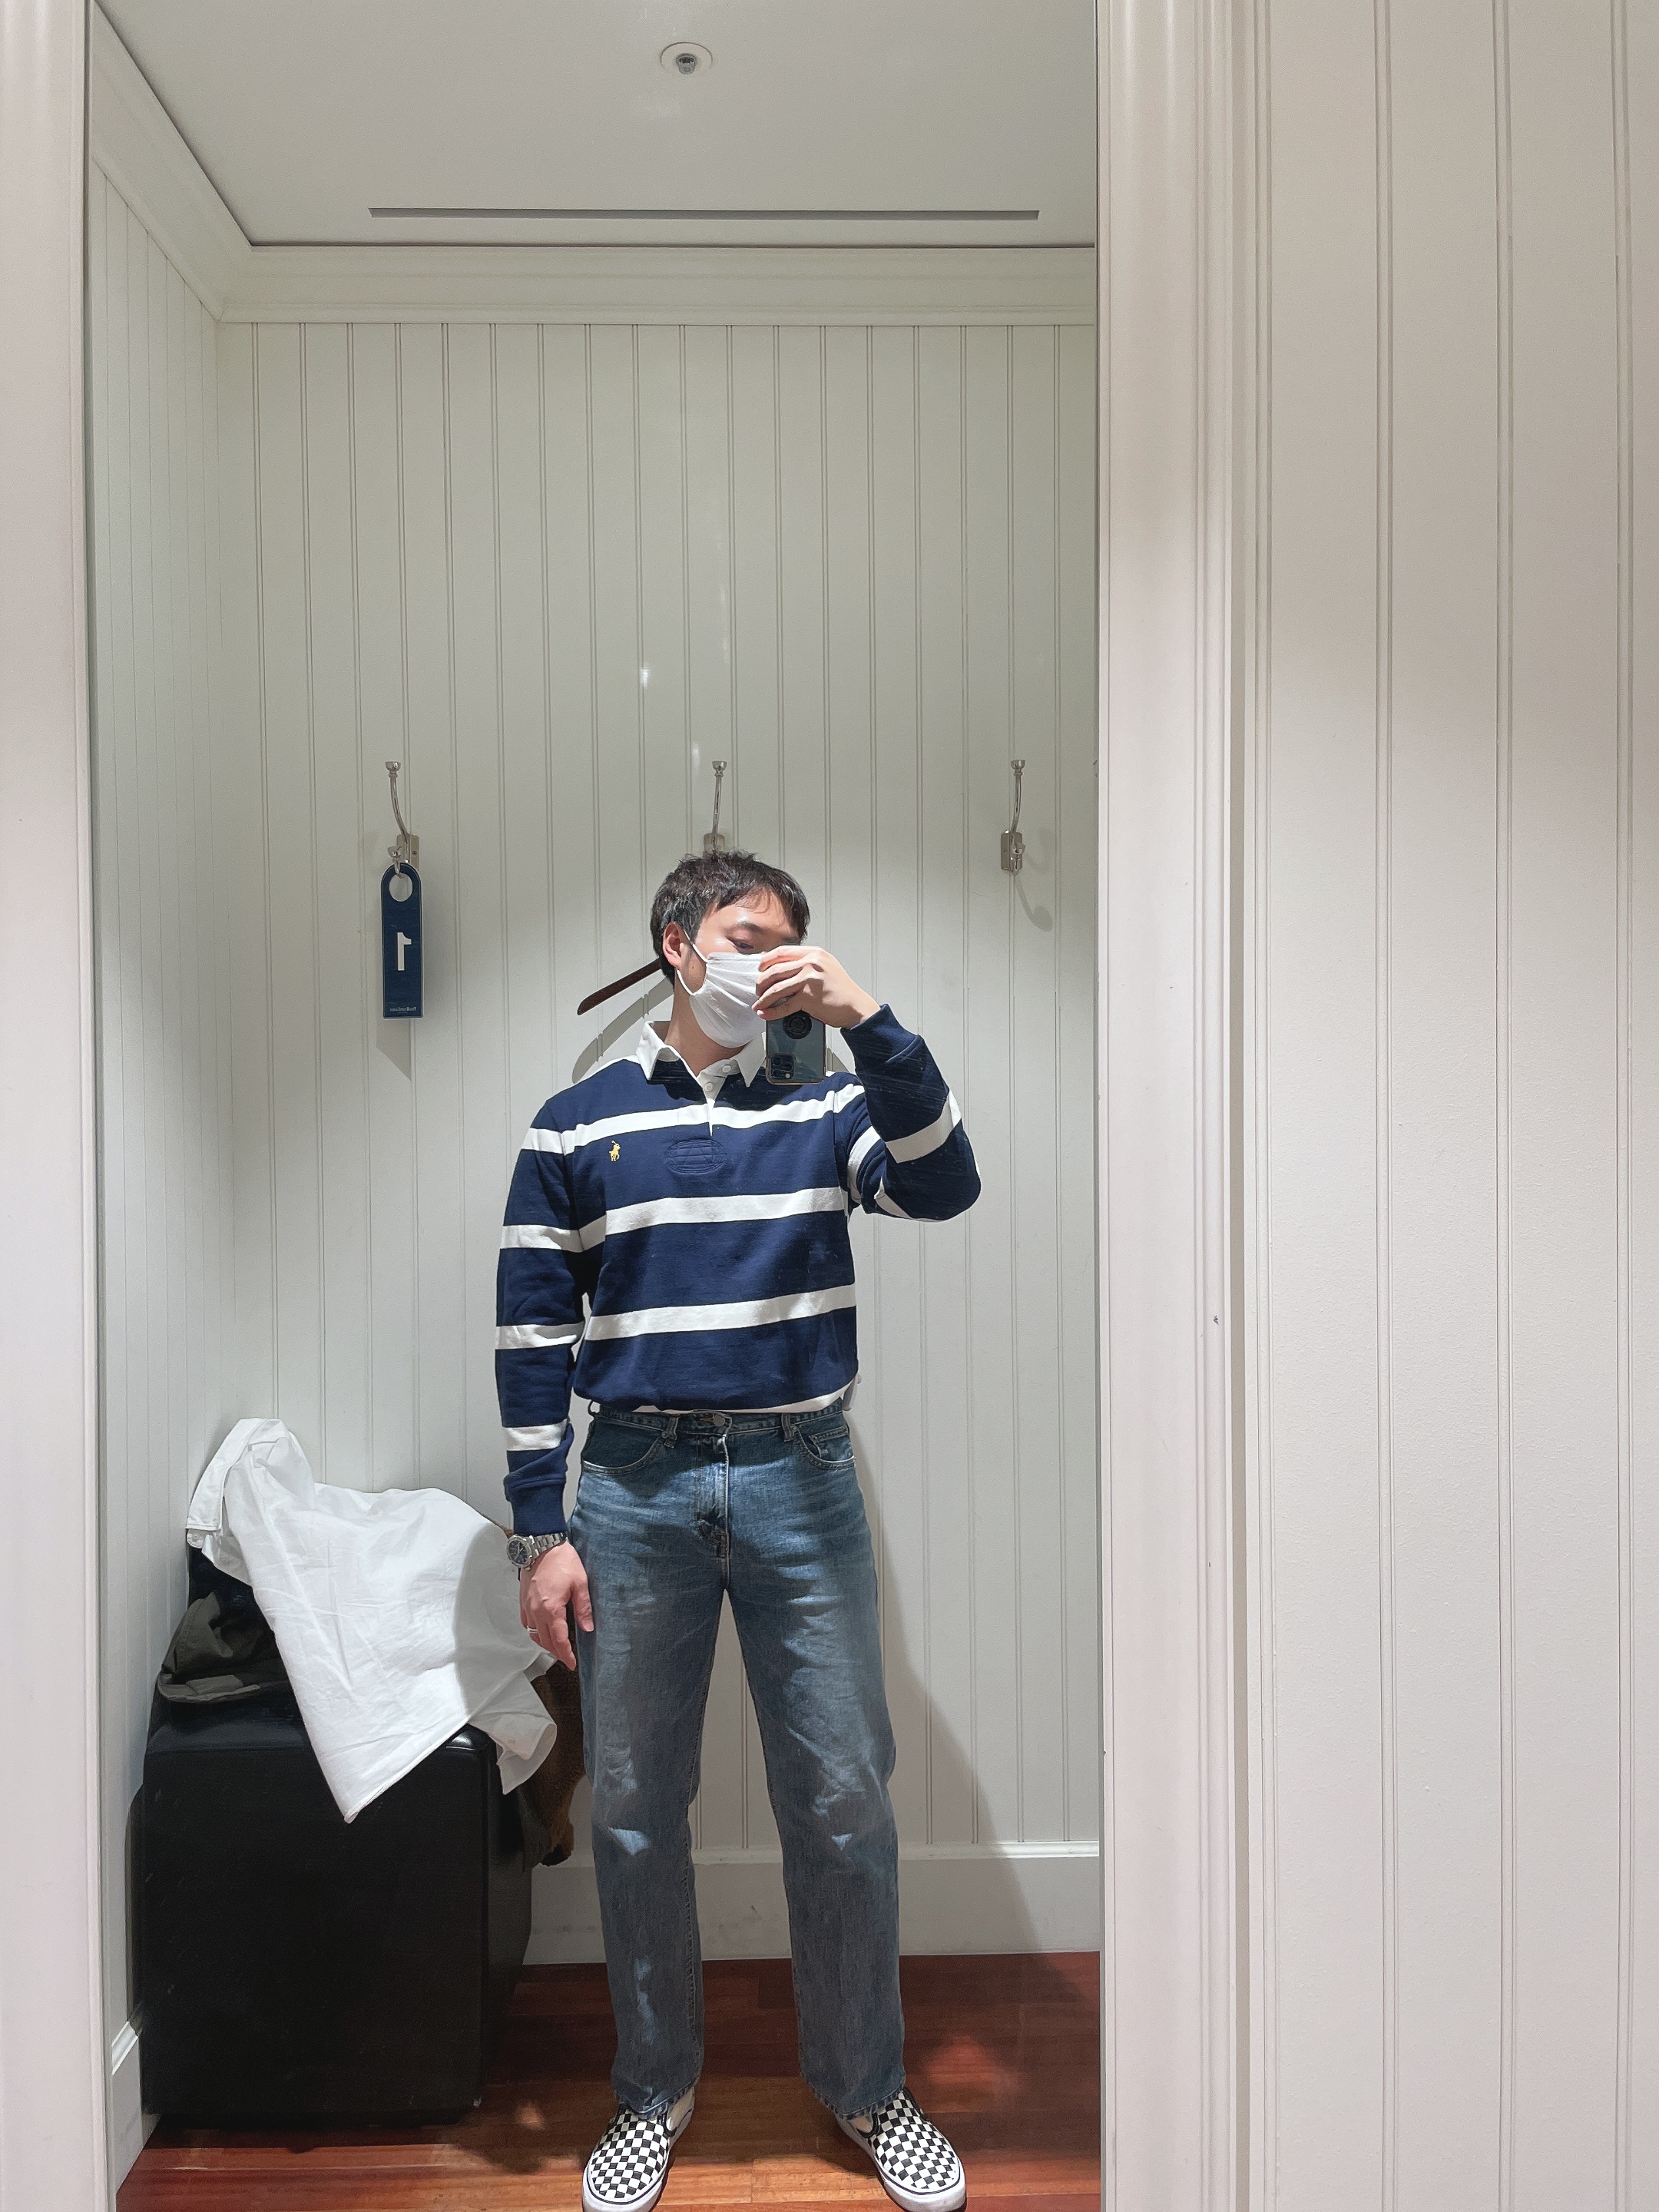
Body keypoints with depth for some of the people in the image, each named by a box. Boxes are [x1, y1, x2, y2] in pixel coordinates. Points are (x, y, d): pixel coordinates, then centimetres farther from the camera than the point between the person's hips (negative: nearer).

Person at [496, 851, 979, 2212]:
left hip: (800, 1483, 1)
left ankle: (868, 2086, 32)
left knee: (845, 1801, 8)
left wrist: (864, 1017, -20)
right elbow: (533, 1334, 2)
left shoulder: (824, 1106, 5)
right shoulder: (576, 1128, 3)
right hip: (635, 1487, 0)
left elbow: (945, 1187, -13)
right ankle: (654, 2091, 35)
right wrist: (543, 1532, -2)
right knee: (635, 1808, 12)